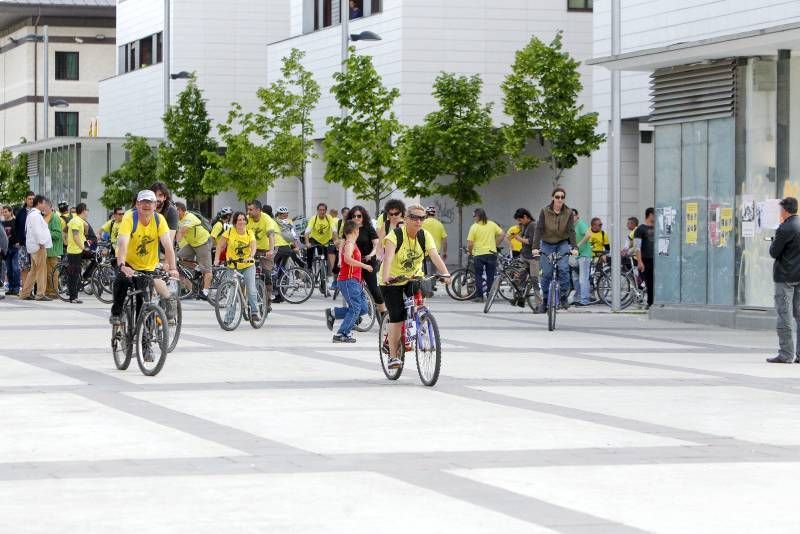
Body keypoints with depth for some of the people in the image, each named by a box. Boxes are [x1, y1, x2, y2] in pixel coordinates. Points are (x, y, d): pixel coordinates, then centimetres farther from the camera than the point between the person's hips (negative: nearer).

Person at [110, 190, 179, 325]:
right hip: (129, 263, -2)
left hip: (149, 267, 2)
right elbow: (122, 243, -36)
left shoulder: (159, 219, -16)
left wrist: (172, 268, -36)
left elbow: (168, 245, -23)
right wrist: (122, 266, -52)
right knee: (122, 280, -29)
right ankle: (116, 313, -10)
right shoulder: (129, 218, -24)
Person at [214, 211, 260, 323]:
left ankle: (255, 312, -4)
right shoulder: (230, 232, -7)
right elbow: (220, 246, -5)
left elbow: (253, 246, -18)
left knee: (251, 289, -13)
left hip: (248, 265, 0)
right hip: (233, 266, 0)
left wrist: (251, 257, -37)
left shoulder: (249, 233, -4)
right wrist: (216, 259, -18)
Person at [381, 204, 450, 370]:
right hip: (393, 281, -4)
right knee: (396, 316, -12)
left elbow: (435, 256, -23)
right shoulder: (395, 235, -21)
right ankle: (393, 356, -4)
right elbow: (388, 256, -36)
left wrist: (445, 273, -40)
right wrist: (386, 277, -53)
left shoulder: (425, 236, -9)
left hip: (414, 277, 4)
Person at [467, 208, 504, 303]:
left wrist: (470, 251, 7)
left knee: (478, 276, 7)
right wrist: (495, 245, 13)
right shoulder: (492, 224, 4)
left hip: (479, 254, -3)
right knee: (490, 276, 9)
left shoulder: (474, 227, -8)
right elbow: (502, 235, 4)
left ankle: (479, 296, 3)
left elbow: (470, 243, -11)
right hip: (491, 253, 3)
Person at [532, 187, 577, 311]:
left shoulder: (568, 213, -8)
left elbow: (571, 230, -12)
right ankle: (545, 300, 11)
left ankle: (564, 296, -10)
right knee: (547, 273, -3)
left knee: (563, 268, -21)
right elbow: (539, 229, -14)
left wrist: (574, 247, -25)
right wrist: (535, 247, -24)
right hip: (547, 245, 0)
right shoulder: (545, 211, -11)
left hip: (562, 244, 0)